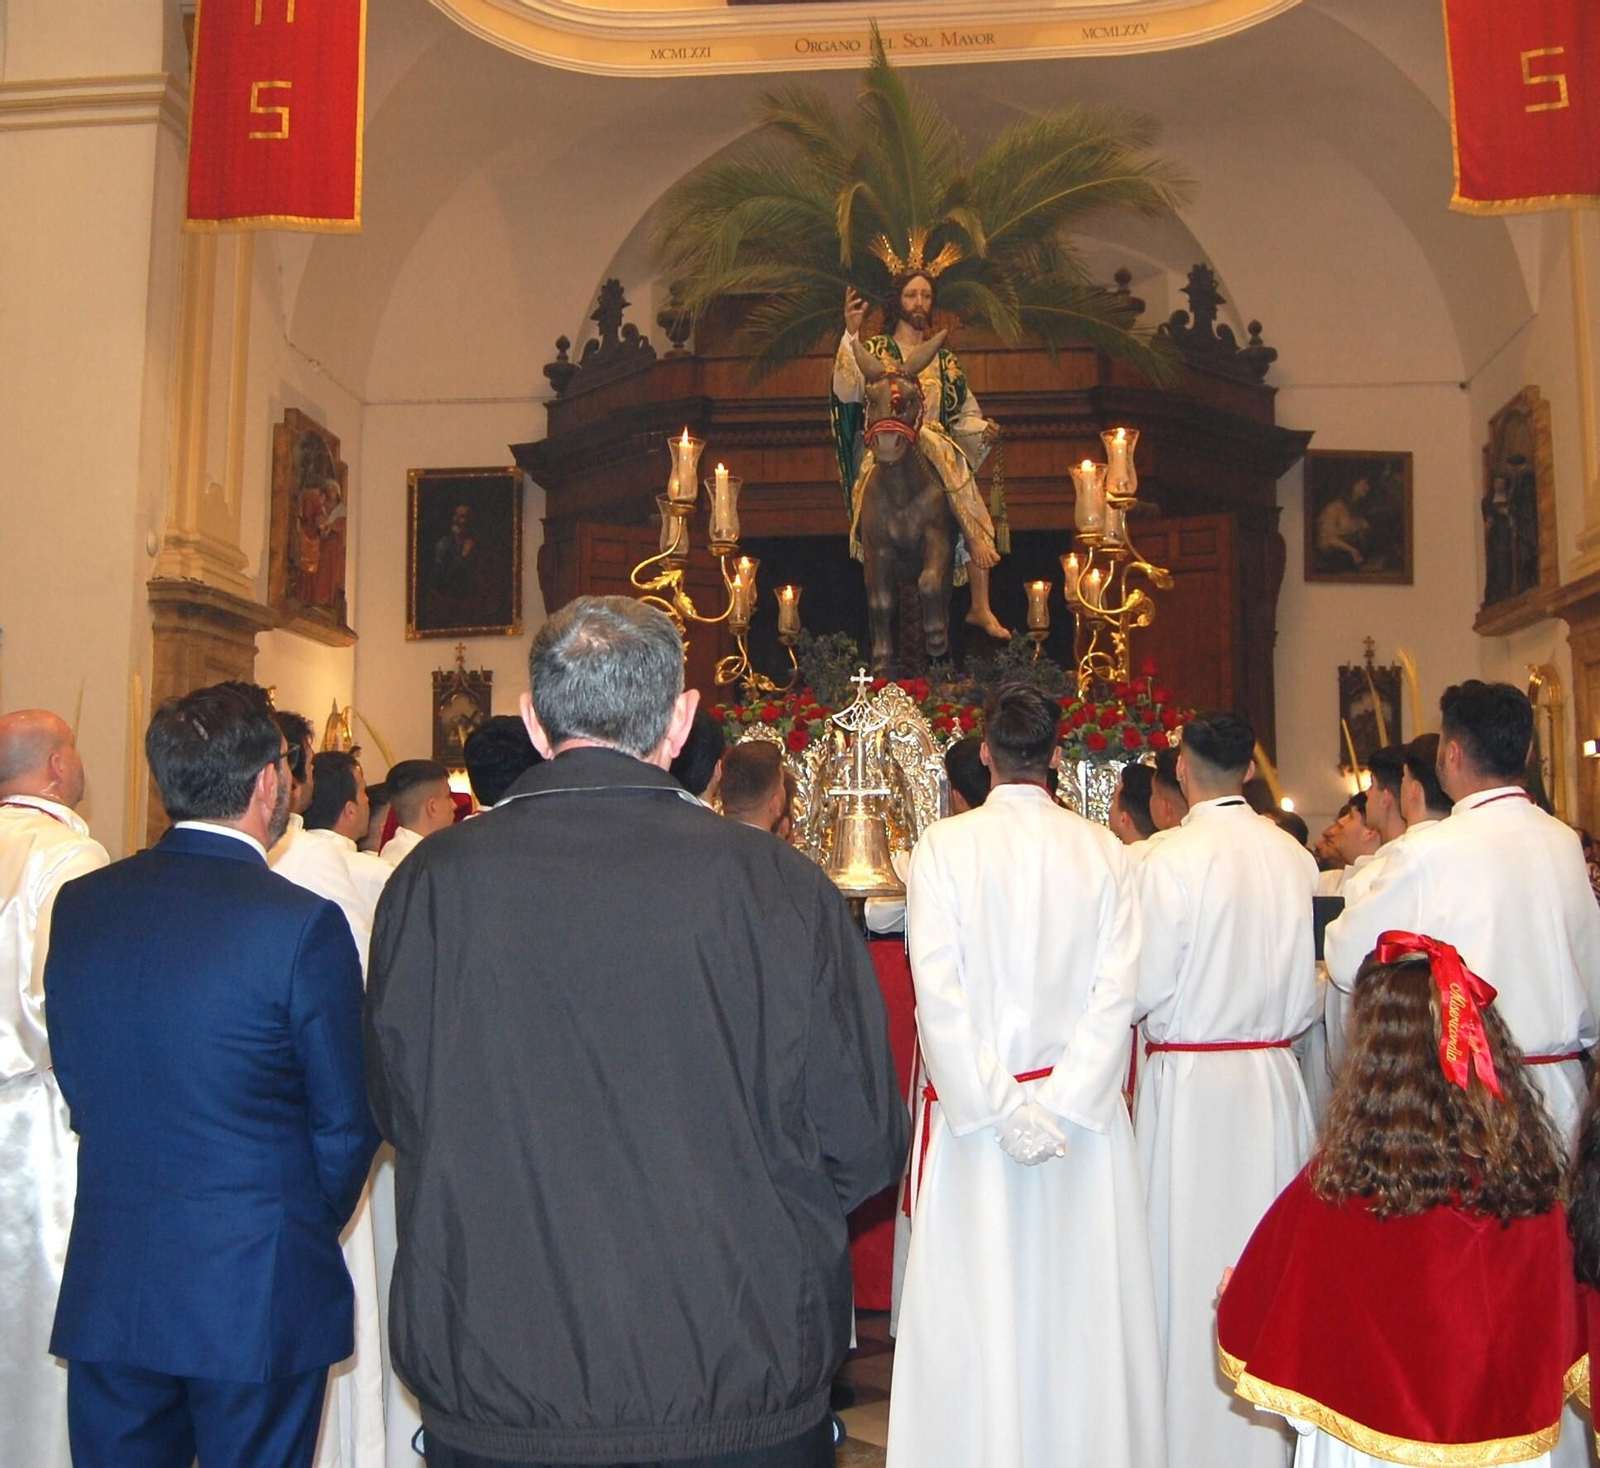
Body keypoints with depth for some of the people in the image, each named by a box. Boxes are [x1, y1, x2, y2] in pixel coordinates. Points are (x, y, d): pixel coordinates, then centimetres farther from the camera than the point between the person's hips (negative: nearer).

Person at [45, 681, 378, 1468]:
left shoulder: (80, 903, -1)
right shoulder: (302, 923, -17)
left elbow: (78, 1087, 8)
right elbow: (346, 1121, -10)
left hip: (106, 1292, 5)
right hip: (257, 1294, -4)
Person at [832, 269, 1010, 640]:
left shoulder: (944, 360, 23)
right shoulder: (875, 350, 11)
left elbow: (964, 417, 21)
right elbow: (846, 391, -10)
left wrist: (983, 429, -2)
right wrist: (851, 334, -20)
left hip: (941, 457, 3)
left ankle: (981, 607, -22)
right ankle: (975, 541, -27)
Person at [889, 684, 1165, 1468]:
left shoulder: (943, 845, -7)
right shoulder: (1104, 851, 0)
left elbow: (938, 994, -13)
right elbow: (1117, 991, -7)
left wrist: (999, 1107, -11)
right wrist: (1060, 1103, -9)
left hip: (970, 1107, -2)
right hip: (1082, 1103, 2)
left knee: (974, 1300, 6)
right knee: (1078, 1300, 12)